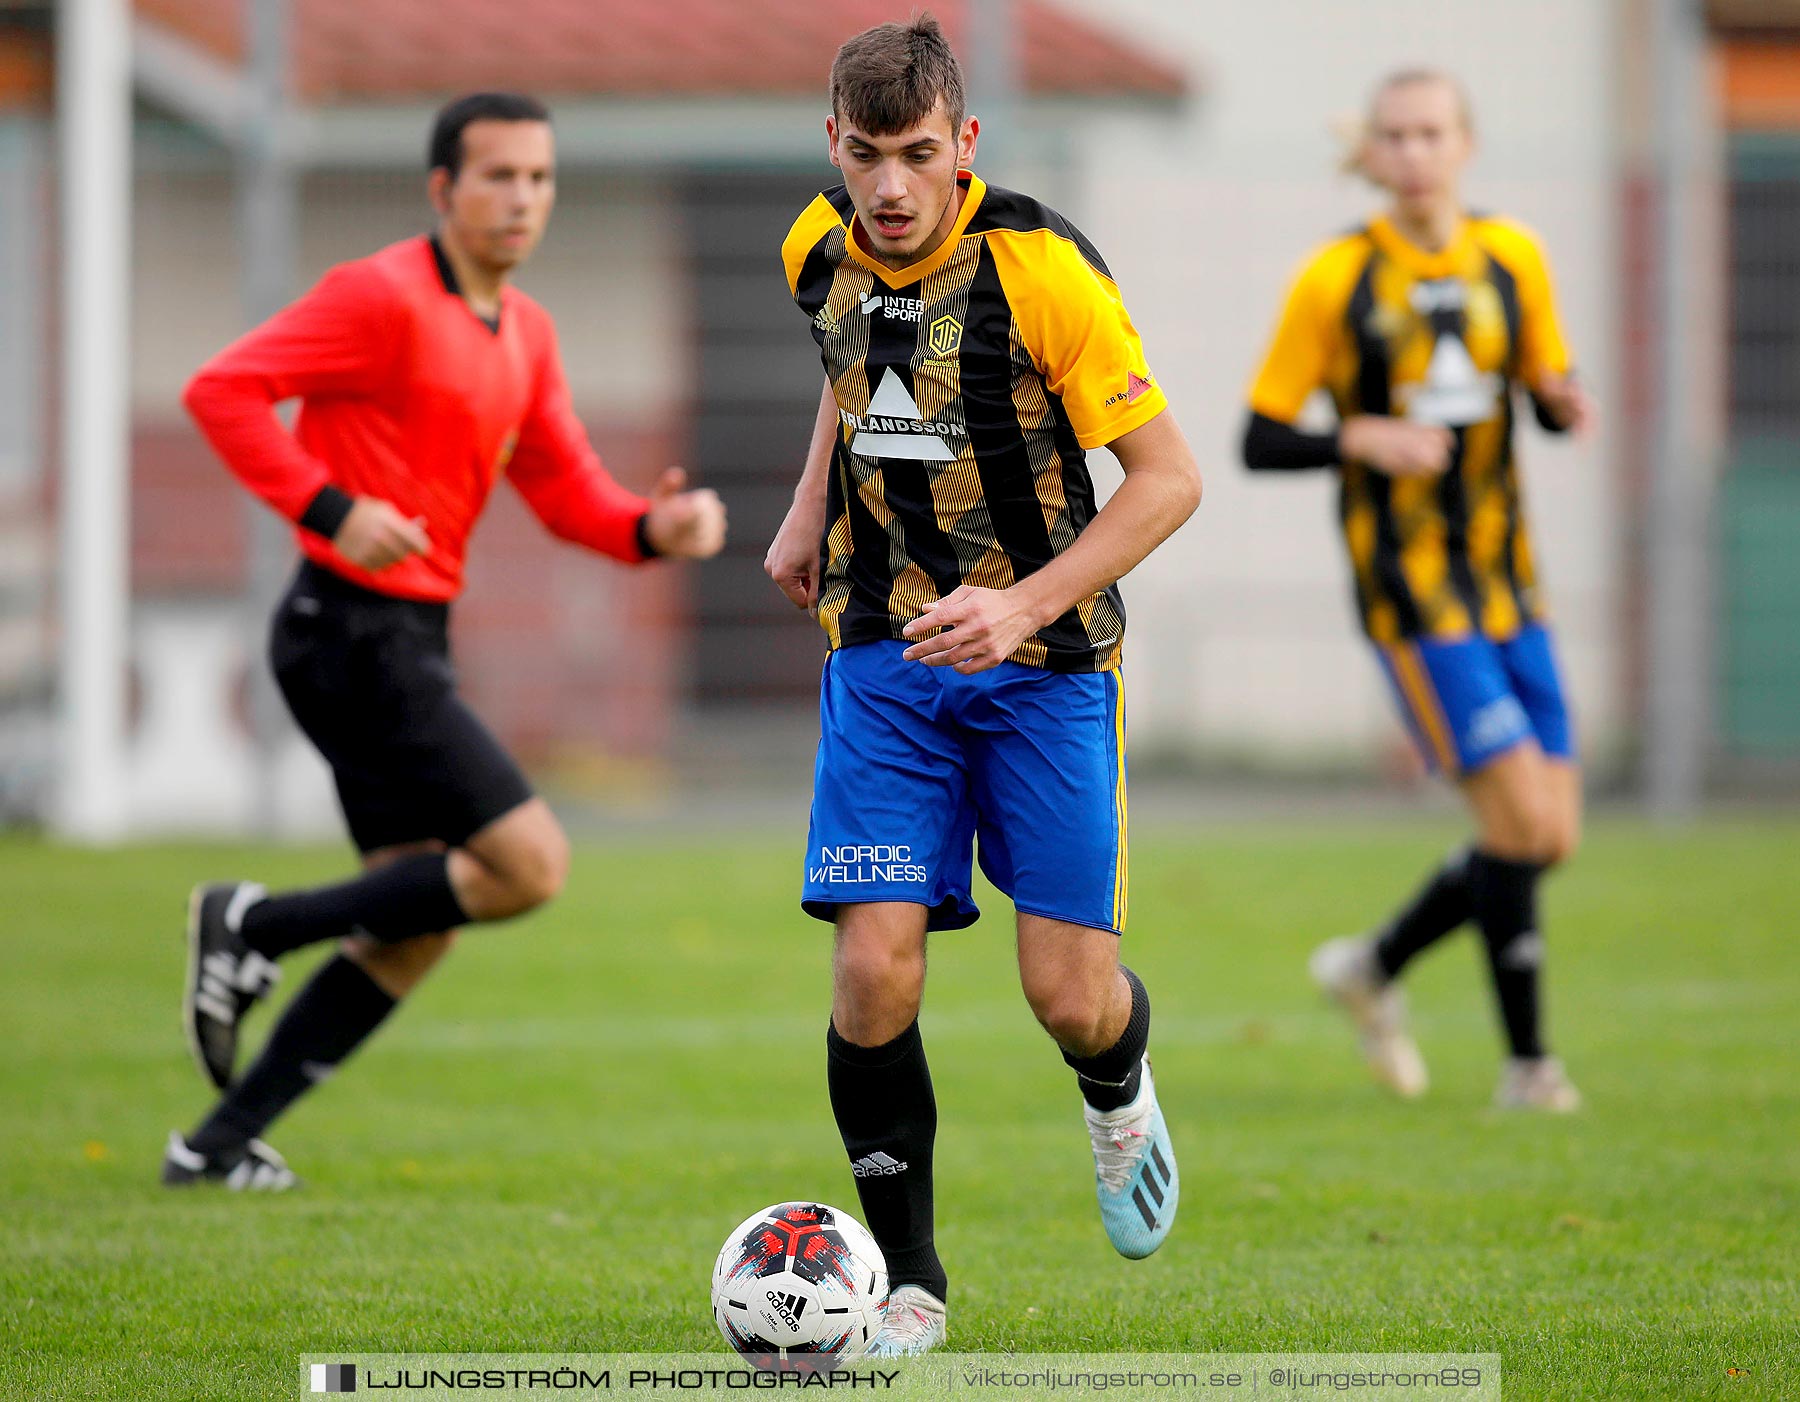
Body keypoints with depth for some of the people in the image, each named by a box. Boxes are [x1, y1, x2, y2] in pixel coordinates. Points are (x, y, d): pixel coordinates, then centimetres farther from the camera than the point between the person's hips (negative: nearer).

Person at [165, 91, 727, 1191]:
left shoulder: (525, 333, 15)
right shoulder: (382, 297, -12)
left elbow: (566, 490, 14)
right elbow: (224, 390, -17)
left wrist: (656, 527, -7)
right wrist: (333, 510, -27)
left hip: (411, 642, 9)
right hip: (357, 631, -9)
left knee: (418, 926, 10)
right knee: (530, 865, -14)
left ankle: (224, 1142, 13)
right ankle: (259, 930, -4)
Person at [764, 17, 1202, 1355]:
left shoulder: (1039, 267, -18)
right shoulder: (823, 251, -1)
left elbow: (1168, 476, -15)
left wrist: (1024, 605, -25)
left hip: (1043, 657, -3)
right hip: (884, 654, 3)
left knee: (1069, 991, -6)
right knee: (874, 967, -12)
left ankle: (1118, 1092, 33)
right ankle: (907, 1283, 3)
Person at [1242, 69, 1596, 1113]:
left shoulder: (1513, 260, 5)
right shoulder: (1336, 282, -7)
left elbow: (1549, 389, 16)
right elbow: (1262, 443, -4)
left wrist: (1569, 403, -8)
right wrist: (1364, 440, -22)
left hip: (1506, 582, 5)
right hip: (1410, 592, -5)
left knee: (1551, 837, 3)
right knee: (1523, 821, -15)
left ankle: (1377, 966, 25)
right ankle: (1527, 1060, 3)